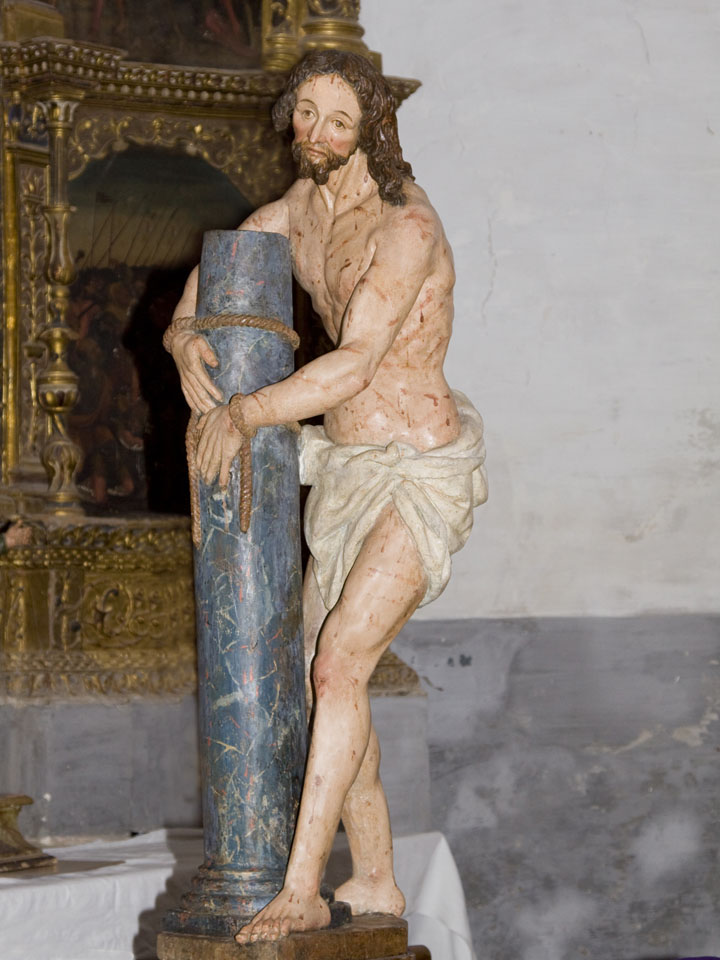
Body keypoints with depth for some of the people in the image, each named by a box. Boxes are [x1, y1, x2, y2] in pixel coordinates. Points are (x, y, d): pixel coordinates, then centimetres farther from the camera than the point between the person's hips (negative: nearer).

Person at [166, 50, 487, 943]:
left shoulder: (405, 227, -23)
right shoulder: (305, 201, 5)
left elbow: (353, 367, -32)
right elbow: (217, 266, 16)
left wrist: (240, 414, -25)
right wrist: (186, 339, -6)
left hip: (423, 475, -9)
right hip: (347, 471, 9)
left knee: (339, 665, -22)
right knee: (327, 677, 11)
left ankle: (300, 891, -19)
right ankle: (374, 883, 24)